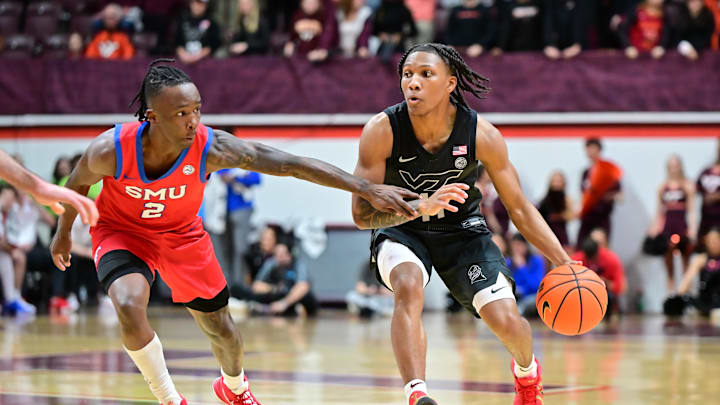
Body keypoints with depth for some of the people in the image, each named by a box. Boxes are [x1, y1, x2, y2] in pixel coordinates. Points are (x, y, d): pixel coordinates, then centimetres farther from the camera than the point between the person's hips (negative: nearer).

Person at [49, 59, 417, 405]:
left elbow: (292, 164, -30)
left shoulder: (211, 148, -33)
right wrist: (64, 231, 7)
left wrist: (367, 189, -32)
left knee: (221, 331, 11)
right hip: (121, 231, -2)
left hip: (181, 234, 2)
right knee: (129, 307, -30)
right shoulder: (109, 151, -34)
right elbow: (78, 182, -10)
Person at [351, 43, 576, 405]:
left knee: (505, 319, -10)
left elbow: (519, 208, -10)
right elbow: (362, 214, -23)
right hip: (400, 230, -1)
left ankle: (527, 372, 27)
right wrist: (421, 207, -40)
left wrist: (566, 265, -17)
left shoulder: (481, 135, -21)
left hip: (462, 230, 1)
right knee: (408, 286, -35)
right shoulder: (381, 132, -24)